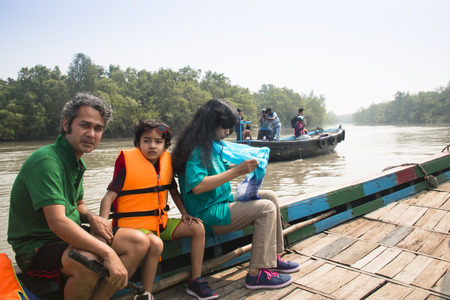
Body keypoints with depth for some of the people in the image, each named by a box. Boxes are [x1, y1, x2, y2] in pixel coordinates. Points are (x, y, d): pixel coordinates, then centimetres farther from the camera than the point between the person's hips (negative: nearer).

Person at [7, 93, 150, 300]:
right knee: (88, 261, -39)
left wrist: (91, 217, -5)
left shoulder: (76, 161, 8)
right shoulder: (46, 161, -22)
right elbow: (57, 222, -31)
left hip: (69, 237, 9)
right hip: (37, 246, -8)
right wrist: (108, 252, -33)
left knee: (139, 242, -5)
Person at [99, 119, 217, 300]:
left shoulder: (165, 164, 4)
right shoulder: (129, 166, -13)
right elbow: (108, 197, -17)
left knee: (197, 228, -1)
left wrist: (184, 213, 6)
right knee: (155, 244, -35)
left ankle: (196, 281, 9)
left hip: (160, 221, 7)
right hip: (133, 223, -6)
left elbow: (173, 191, 18)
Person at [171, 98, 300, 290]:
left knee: (271, 196, 8)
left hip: (224, 201, 10)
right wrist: (236, 171, -29)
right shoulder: (196, 149, -18)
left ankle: (272, 257, 12)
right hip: (207, 215, -10)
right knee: (266, 209, -19)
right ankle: (256, 274, -14)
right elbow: (197, 186, -31)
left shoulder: (212, 144, 12)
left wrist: (245, 165, 9)